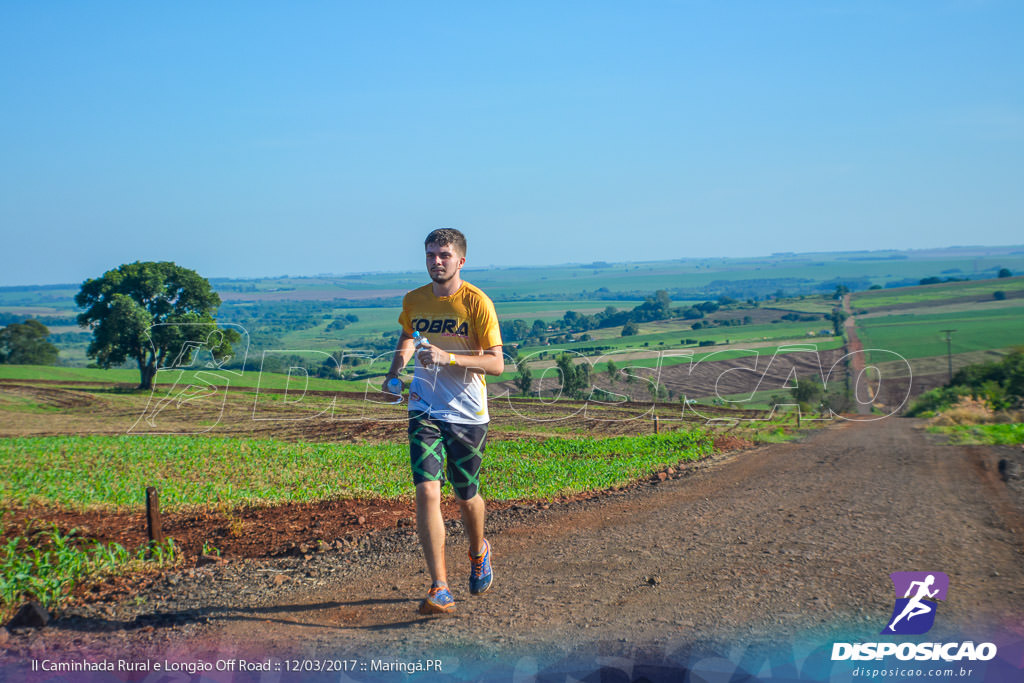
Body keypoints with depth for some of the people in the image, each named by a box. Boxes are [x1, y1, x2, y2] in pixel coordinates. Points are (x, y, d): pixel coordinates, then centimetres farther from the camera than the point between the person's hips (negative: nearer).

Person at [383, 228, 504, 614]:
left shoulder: (477, 303, -10)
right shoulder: (413, 301, 4)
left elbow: (496, 364, -14)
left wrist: (448, 357, -26)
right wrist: (397, 366, 7)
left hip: (468, 415, -2)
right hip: (424, 412, 2)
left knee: (466, 497, 11)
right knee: (426, 492, -14)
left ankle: (478, 551, 44)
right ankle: (440, 589, -12)